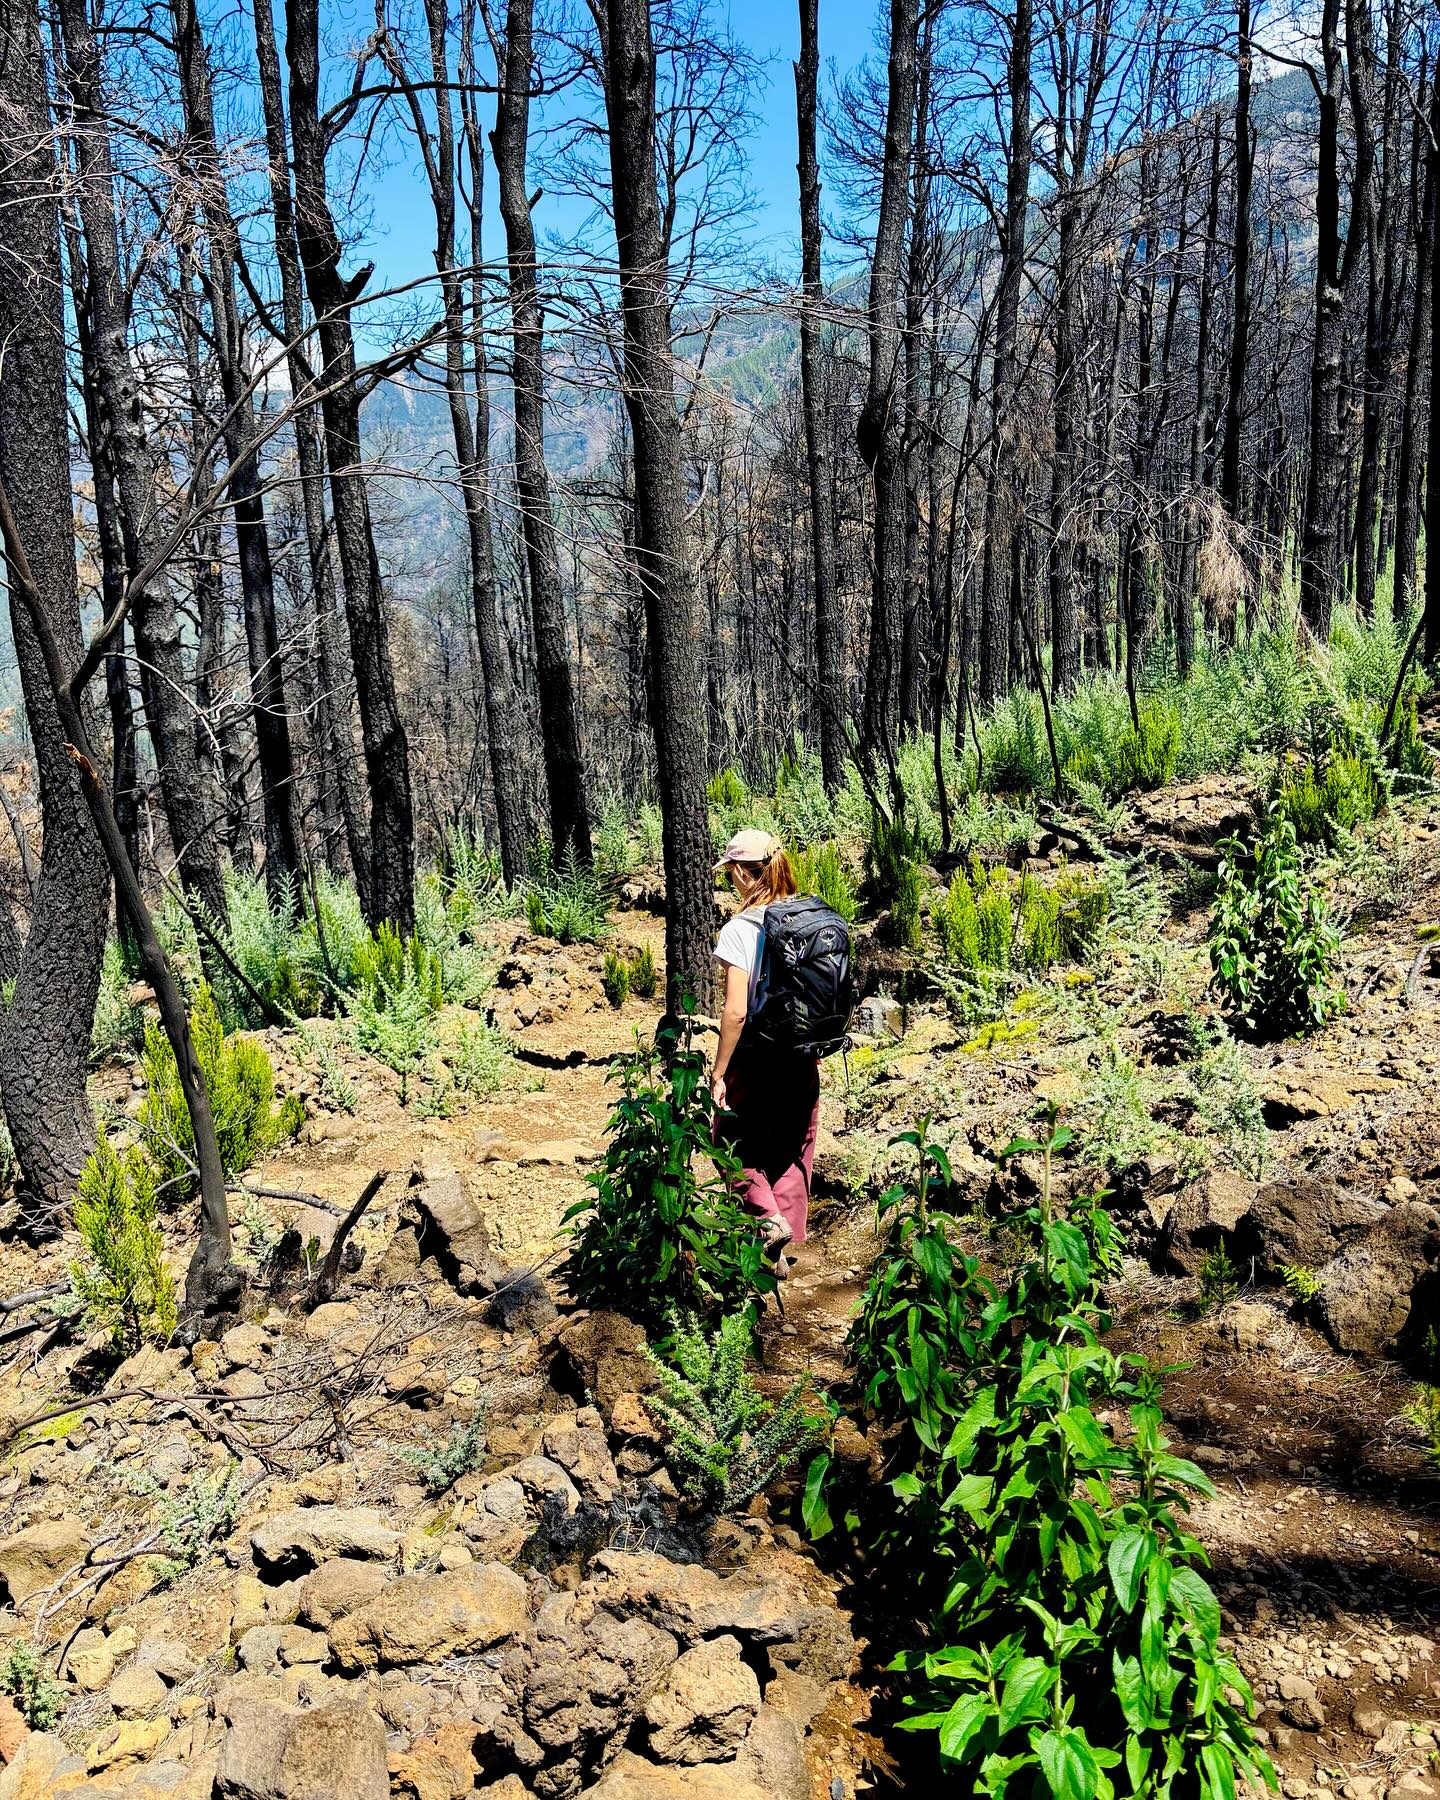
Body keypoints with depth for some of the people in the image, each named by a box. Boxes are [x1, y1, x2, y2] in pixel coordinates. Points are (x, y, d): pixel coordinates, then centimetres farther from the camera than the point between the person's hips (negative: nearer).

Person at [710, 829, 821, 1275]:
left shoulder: (739, 930, -17)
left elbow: (736, 1011, -19)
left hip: (757, 1056, -5)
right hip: (803, 1055, 5)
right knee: (793, 1154, 17)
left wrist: (718, 1072, -11)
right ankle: (782, 1251, 23)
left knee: (732, 1142, 17)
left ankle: (770, 1219, -2)